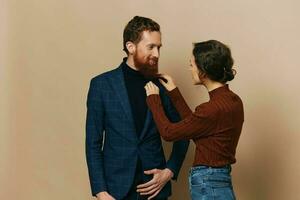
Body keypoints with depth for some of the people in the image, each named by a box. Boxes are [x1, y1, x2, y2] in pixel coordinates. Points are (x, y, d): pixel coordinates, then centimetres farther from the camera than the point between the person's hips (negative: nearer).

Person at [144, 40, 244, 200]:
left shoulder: (214, 108, -22)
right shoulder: (232, 100, 5)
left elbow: (168, 132, -10)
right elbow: (193, 124, 16)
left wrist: (153, 98, 4)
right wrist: (174, 92, 18)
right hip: (220, 184, 9)